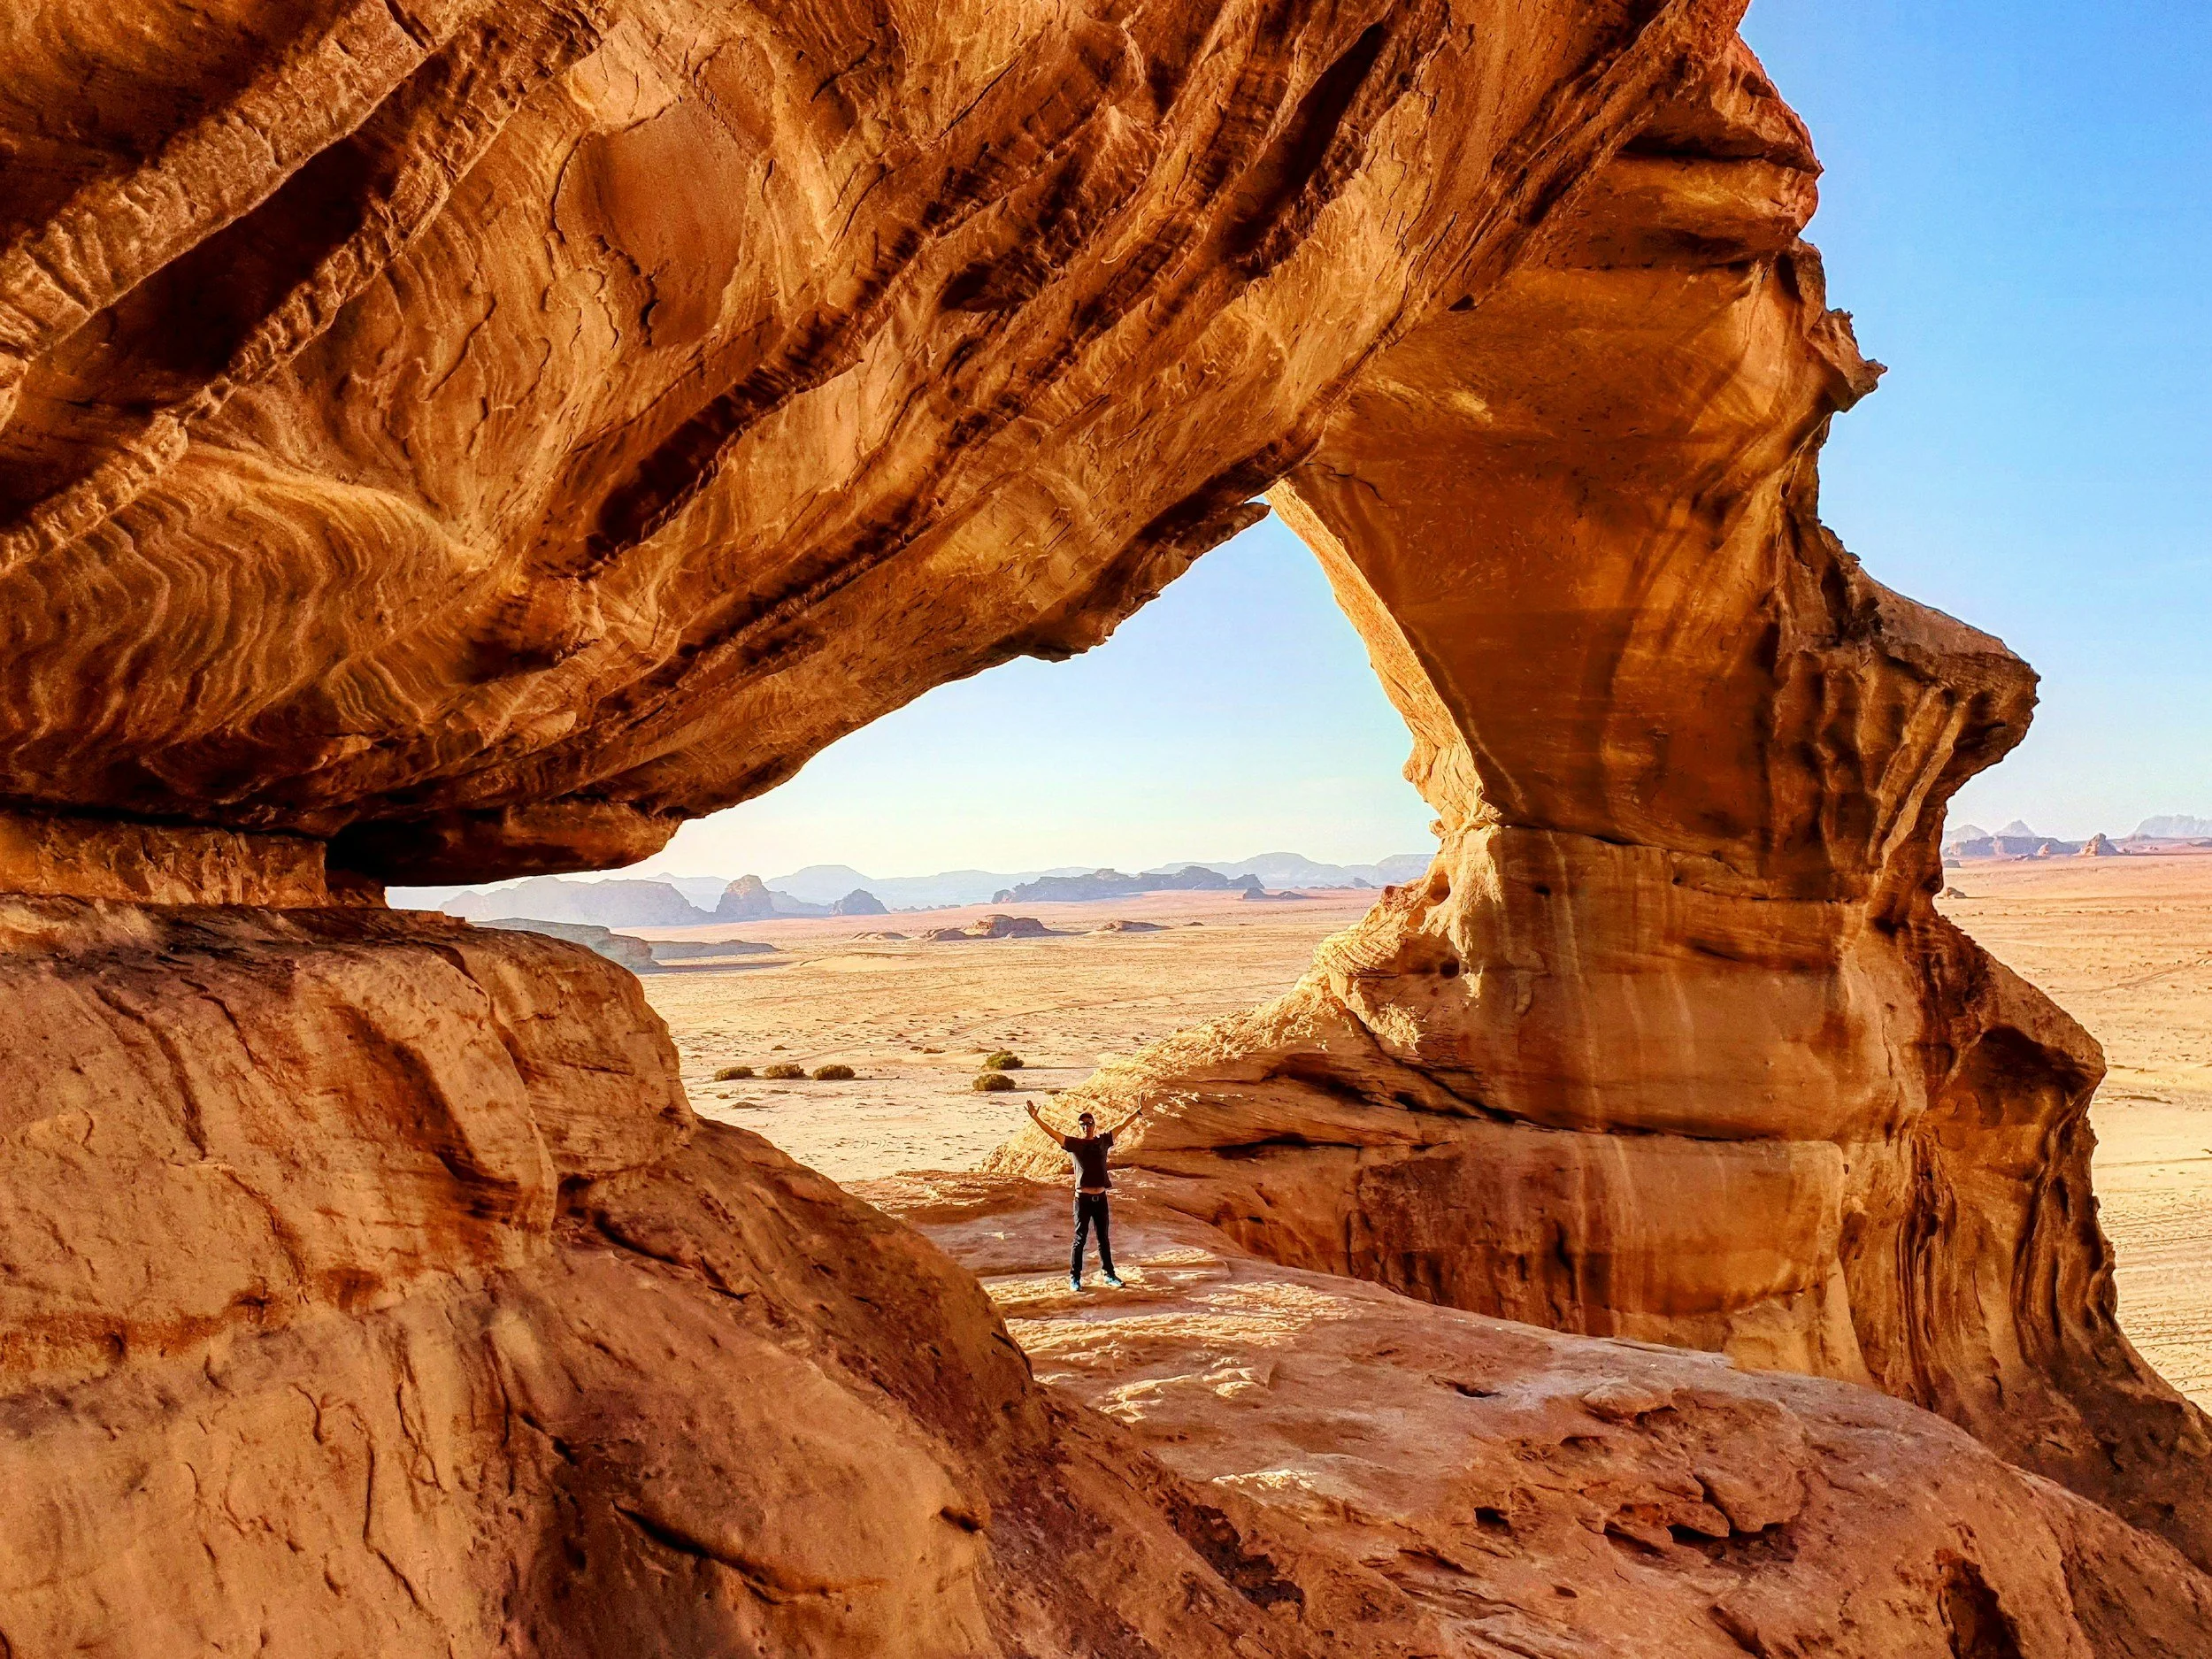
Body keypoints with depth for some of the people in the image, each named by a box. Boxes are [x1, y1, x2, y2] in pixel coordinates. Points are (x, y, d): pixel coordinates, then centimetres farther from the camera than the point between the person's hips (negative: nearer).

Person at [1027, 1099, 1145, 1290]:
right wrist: (1035, 1118, -23)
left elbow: (1122, 1125, 7)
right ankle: (1075, 1277, 10)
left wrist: (1139, 1112, 3)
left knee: (1104, 1238, 13)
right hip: (1083, 1198, -3)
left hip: (1101, 1198, 3)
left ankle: (1109, 1274, 23)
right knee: (1080, 1239, 2)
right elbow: (1053, 1133, -12)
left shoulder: (1103, 1141, 7)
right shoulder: (1074, 1143, -2)